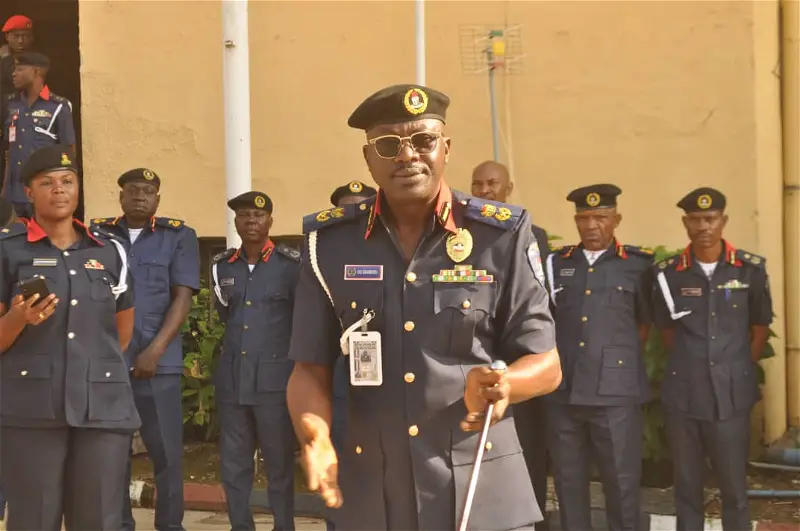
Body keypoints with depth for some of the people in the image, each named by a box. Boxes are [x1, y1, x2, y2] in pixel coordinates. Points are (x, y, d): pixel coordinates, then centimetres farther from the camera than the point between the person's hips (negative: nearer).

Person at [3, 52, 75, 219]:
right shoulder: (12, 104, 9)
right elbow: (10, 149, 14)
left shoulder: (58, 107, -7)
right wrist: (4, 188, 10)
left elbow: (69, 150, -3)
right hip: (13, 194, 5)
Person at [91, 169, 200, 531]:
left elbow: (182, 298, -1)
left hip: (158, 361, -1)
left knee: (166, 449, -1)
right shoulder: (98, 234, 10)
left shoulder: (179, 236, 5)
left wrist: (155, 350, -10)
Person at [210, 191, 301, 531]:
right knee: (233, 462, 8)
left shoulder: (290, 263, -4)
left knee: (279, 461, 3)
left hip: (275, 379, -4)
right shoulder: (222, 265, 9)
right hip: (232, 378, 4)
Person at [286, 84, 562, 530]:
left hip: (484, 493, -1)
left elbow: (546, 364, -1)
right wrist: (316, 436, -19)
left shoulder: (501, 235, -5)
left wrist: (501, 384, -23)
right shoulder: (331, 242, 0)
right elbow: (311, 370, 2)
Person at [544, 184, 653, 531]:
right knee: (568, 485, 9)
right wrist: (557, 363, 12)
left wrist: (622, 359, 8)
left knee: (622, 484, 1)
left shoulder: (638, 265, 2)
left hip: (615, 391, -3)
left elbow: (645, 322, 13)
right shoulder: (556, 263, 11)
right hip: (563, 391, 3)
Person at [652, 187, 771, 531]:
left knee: (734, 485, 3)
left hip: (732, 395, -1)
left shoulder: (751, 269, -1)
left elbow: (760, 329, 9)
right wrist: (690, 365, 7)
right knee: (686, 485, 9)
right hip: (683, 395, 1)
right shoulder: (668, 273, 0)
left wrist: (738, 370, 7)